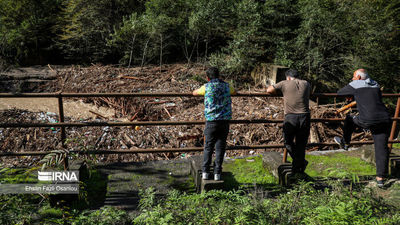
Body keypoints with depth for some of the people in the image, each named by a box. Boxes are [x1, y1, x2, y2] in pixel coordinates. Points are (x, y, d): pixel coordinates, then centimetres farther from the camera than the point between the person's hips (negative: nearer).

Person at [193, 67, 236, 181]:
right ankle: (217, 173, 8)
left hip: (211, 121, -2)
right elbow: (234, 92, 32)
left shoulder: (207, 87, 0)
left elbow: (194, 93, 19)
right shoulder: (226, 86, 8)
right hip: (224, 121, 2)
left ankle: (205, 172, 8)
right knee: (220, 147, 7)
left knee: (208, 147, 8)